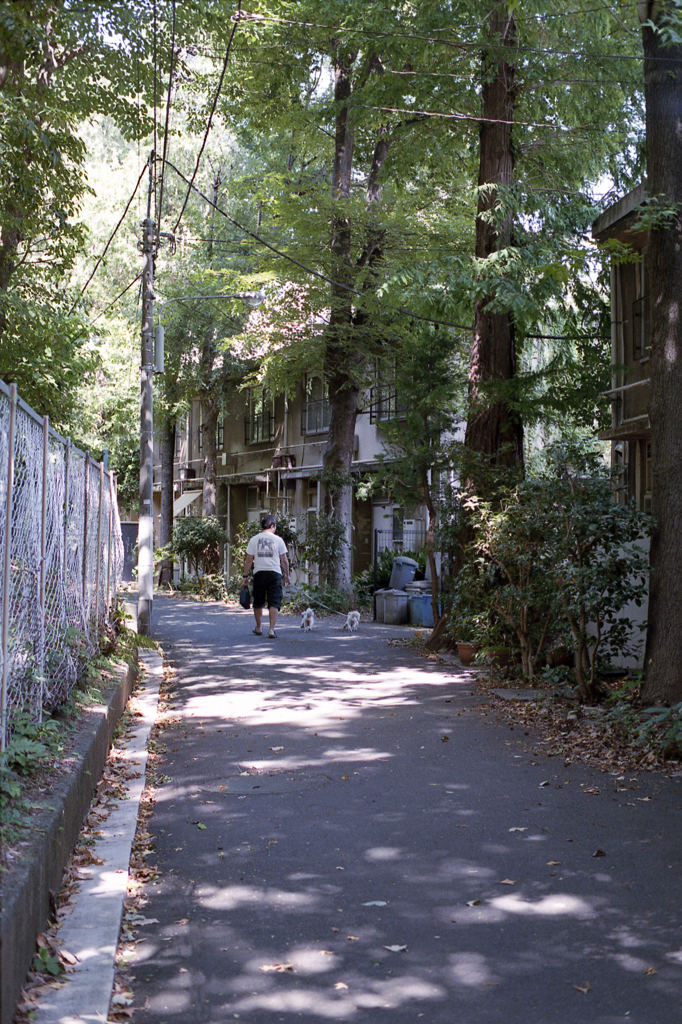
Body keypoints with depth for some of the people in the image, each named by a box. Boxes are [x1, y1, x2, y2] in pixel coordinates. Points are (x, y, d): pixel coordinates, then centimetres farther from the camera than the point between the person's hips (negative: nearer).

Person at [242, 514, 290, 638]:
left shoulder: (254, 540, 4)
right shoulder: (278, 540, 1)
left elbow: (249, 560, 4)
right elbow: (284, 560, 4)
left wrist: (246, 575, 12)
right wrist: (287, 575, 16)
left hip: (259, 573, 2)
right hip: (274, 573, -1)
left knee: (258, 603, 16)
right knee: (274, 603, -1)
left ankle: (259, 628, 25)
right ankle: (272, 630, -9)